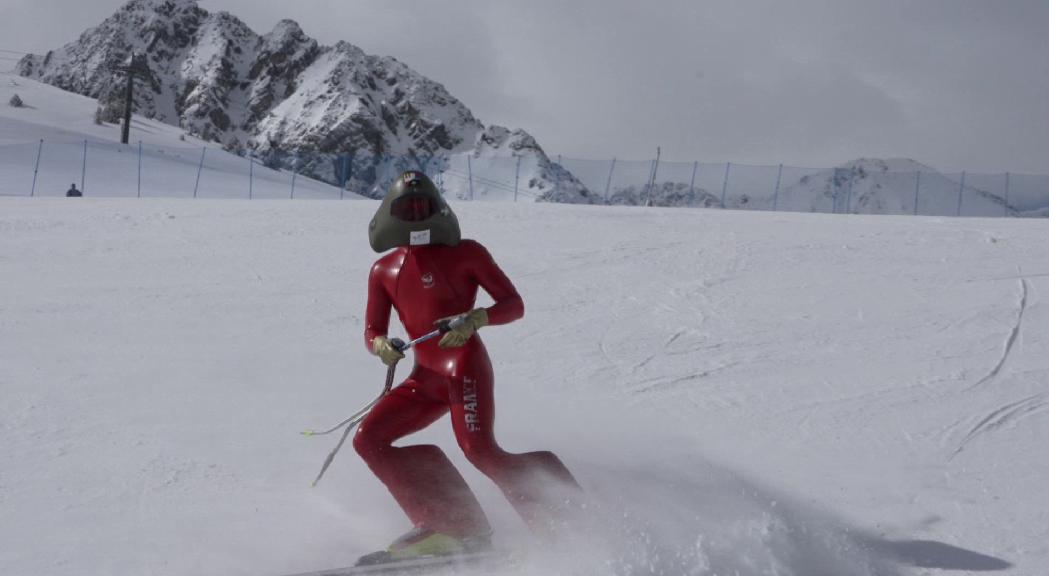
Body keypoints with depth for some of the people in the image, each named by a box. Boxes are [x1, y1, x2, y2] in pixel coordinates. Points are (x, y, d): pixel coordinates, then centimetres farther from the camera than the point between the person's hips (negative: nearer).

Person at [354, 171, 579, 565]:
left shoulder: (465, 253, 1)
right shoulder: (383, 271, 14)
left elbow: (514, 304, -1)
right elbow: (372, 331, 15)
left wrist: (476, 319, -21)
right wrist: (381, 346, -10)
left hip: (464, 365, -7)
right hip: (426, 377, 7)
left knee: (480, 450, -26)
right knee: (368, 439, -6)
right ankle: (446, 526, -13)